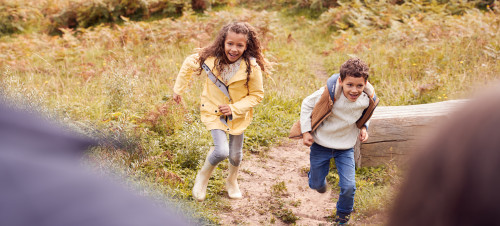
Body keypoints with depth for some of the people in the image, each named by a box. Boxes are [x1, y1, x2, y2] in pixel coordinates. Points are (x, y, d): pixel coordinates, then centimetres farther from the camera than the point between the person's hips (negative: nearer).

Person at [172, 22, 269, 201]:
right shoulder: (210, 58, -20)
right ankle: (203, 176, 16)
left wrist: (235, 108, -21)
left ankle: (232, 181, 48)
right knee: (221, 151, -17)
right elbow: (189, 65, 1)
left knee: (235, 154, 15)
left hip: (238, 115, 1)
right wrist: (178, 89, 7)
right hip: (213, 111, -1)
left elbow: (257, 94, -10)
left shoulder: (252, 67, -22)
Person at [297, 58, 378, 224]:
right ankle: (317, 178, 52)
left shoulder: (368, 99, -19)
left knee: (349, 186, -5)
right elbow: (307, 104, -11)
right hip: (321, 144, -1)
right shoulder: (330, 93, -30)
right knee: (316, 185, 13)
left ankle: (343, 213, 28)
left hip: (345, 147, 2)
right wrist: (306, 131, -11)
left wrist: (363, 128, -9)